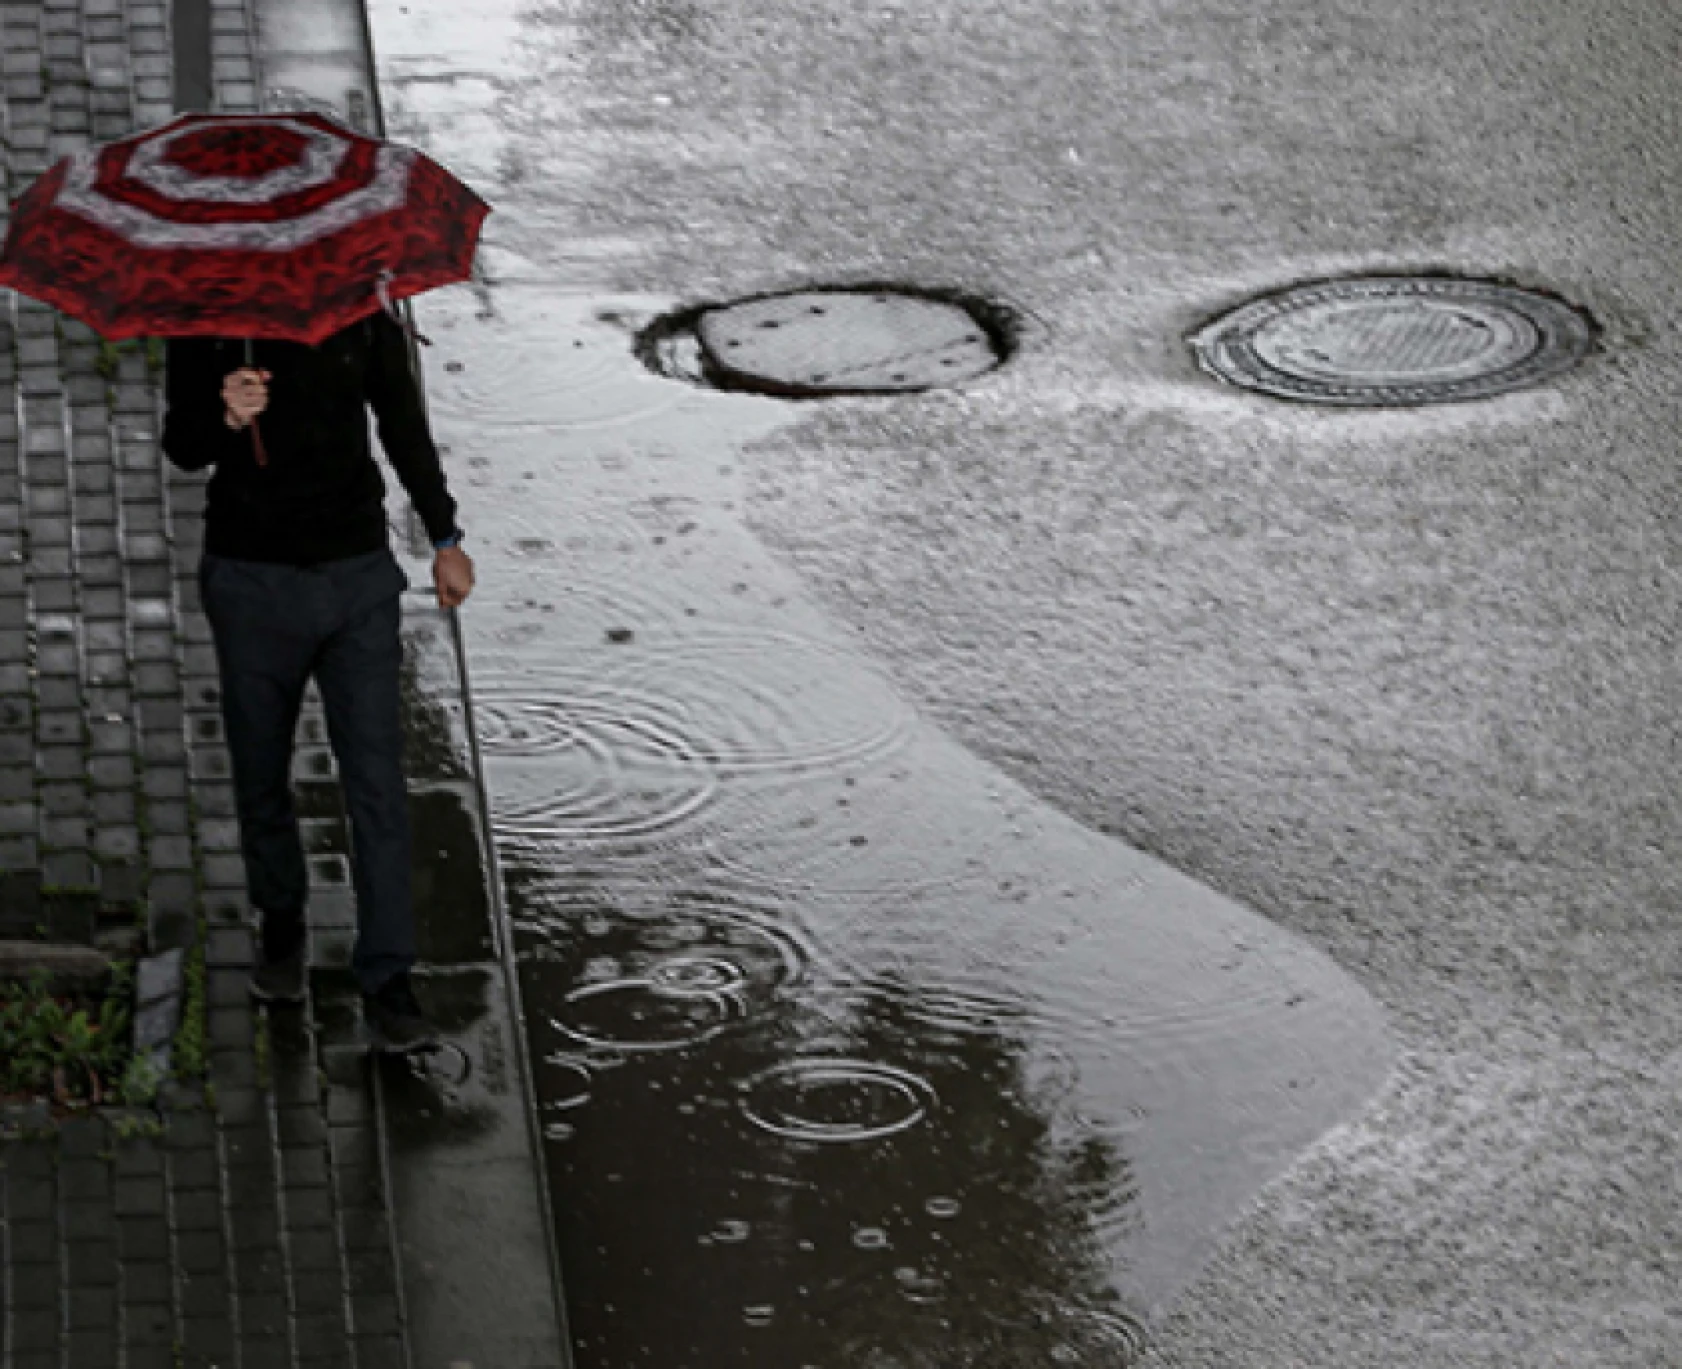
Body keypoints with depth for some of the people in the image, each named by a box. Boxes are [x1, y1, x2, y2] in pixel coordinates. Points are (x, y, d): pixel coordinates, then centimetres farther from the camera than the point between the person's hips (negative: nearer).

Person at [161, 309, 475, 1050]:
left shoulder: (361, 315, 1)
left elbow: (404, 425, 14)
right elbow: (181, 447, -9)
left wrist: (445, 538, 19)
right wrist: (225, 419, -32)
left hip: (357, 574, 0)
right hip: (252, 580, 0)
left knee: (377, 780, -6)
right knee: (262, 775, 11)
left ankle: (387, 982, -3)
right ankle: (280, 928, 35)